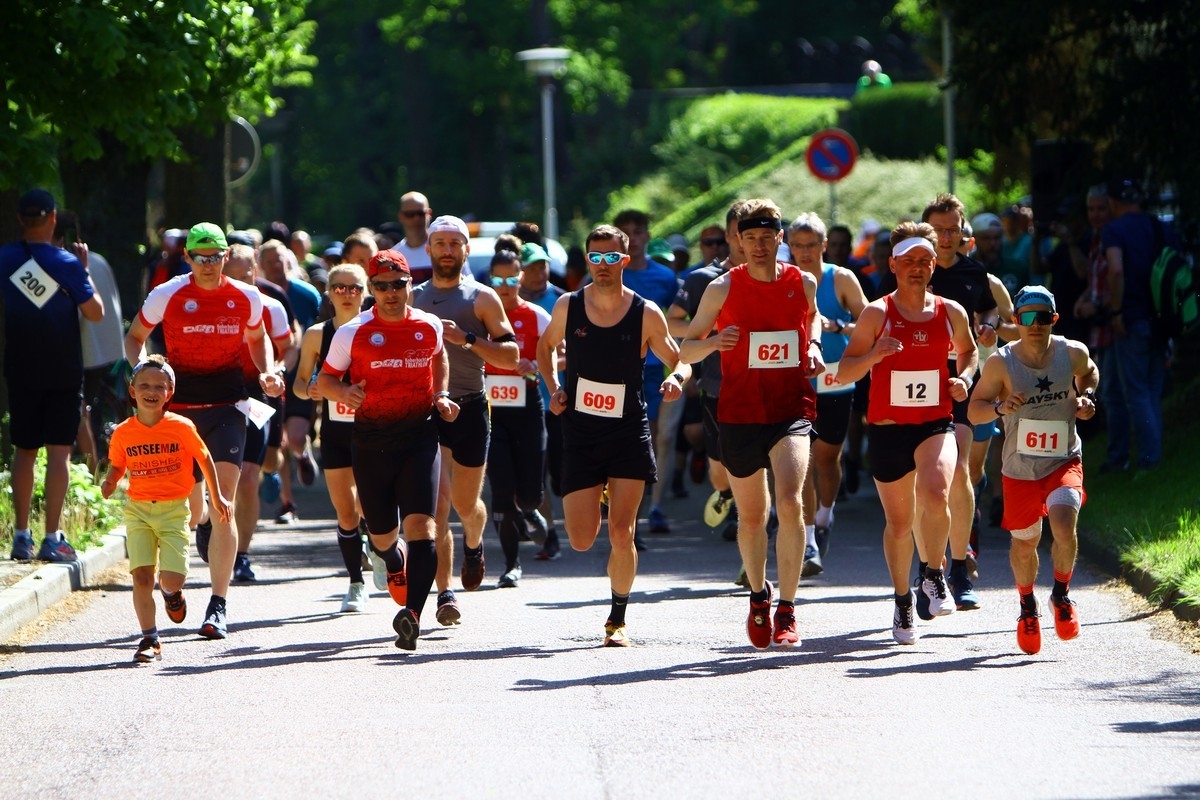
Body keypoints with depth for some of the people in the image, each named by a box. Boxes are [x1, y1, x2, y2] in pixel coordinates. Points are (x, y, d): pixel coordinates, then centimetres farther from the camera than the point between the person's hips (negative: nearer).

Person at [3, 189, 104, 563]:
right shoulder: (66, 263, -11)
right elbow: (95, 313, -6)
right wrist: (83, 269, 2)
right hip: (63, 372, -3)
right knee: (59, 450, -1)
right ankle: (52, 538, -6)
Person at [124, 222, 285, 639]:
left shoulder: (246, 298, 1)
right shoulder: (167, 296, -4)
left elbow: (258, 339, 20)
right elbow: (134, 337, 10)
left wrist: (267, 373, 2)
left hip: (226, 407, 0)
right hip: (179, 408, 0)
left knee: (223, 504, -13)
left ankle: (219, 605, -11)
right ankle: (202, 523, 53)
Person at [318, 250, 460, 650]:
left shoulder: (429, 327, 5)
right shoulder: (353, 333, -2)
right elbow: (325, 380, 6)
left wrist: (440, 397, 11)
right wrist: (344, 393, -16)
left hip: (419, 436, 0)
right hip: (370, 440, 0)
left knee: (420, 525, -18)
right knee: (381, 534, 11)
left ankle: (412, 613, -25)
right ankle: (396, 565, 48)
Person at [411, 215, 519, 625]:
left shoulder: (482, 298, 3)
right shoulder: (412, 299, 10)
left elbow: (511, 356, -3)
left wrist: (468, 339, -16)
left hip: (470, 409, -1)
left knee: (466, 503, 9)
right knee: (438, 501, -12)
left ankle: (474, 546, 45)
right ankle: (445, 593, -9)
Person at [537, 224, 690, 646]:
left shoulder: (646, 314, -5)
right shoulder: (568, 307, 0)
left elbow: (679, 361, 5)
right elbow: (546, 346, 19)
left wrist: (676, 378, -18)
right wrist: (554, 388, 3)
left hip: (629, 436, -2)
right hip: (580, 433, 2)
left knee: (622, 533, -10)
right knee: (581, 540, -2)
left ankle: (618, 619, 8)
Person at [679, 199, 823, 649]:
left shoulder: (803, 284, 3)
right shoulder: (723, 289, -2)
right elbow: (685, 350, 4)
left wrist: (813, 347, 7)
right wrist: (713, 342, -17)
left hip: (791, 409, 0)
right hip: (740, 414, 1)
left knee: (790, 503, -21)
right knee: (751, 516, 12)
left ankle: (787, 609, -14)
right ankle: (758, 596, 39)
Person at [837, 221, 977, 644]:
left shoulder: (951, 313, 4)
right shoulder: (877, 314, -3)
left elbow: (968, 350, 24)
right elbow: (843, 372, -2)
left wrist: (964, 378, 3)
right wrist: (873, 355, -22)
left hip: (936, 424, 0)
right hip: (887, 428, 0)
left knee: (936, 495, -28)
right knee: (899, 522, 8)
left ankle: (933, 574, -3)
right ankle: (902, 601, 29)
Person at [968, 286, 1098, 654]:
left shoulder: (1073, 353, -6)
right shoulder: (1001, 362, -12)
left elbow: (1089, 373, 19)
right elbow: (975, 409, -4)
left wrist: (1087, 397, -1)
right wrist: (1000, 407, -24)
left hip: (1064, 462, 0)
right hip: (1020, 468, 0)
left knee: (1064, 526, -24)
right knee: (1024, 543, 11)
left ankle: (1061, 595, 3)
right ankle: (1028, 607, 40)